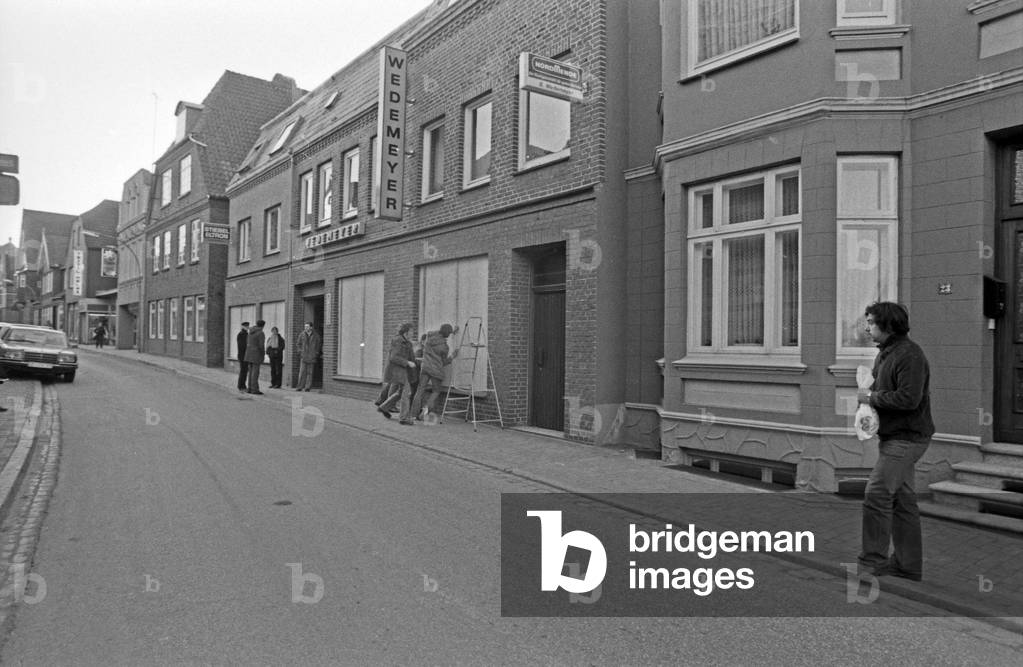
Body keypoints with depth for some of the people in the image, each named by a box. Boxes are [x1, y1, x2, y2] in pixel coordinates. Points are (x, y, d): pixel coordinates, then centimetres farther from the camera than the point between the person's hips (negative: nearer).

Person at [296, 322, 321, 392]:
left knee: (310, 372, 0)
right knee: (302, 371, -7)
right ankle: (300, 386, -3)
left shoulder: (316, 336, 2)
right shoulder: (302, 335, 3)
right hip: (303, 356, 0)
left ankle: (307, 387, 4)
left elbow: (317, 346, 9)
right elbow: (299, 344, 13)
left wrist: (316, 354, 5)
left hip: (312, 357, 0)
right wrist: (300, 352, 3)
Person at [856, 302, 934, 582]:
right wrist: (867, 408, 2)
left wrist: (872, 397, -14)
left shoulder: (909, 355, -17)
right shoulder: (884, 353, 14)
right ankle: (908, 566, 23)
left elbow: (909, 398, -25)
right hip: (893, 436, 10)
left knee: (876, 493, -10)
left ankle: (873, 560, 0)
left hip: (907, 438, -10)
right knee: (902, 500, 14)